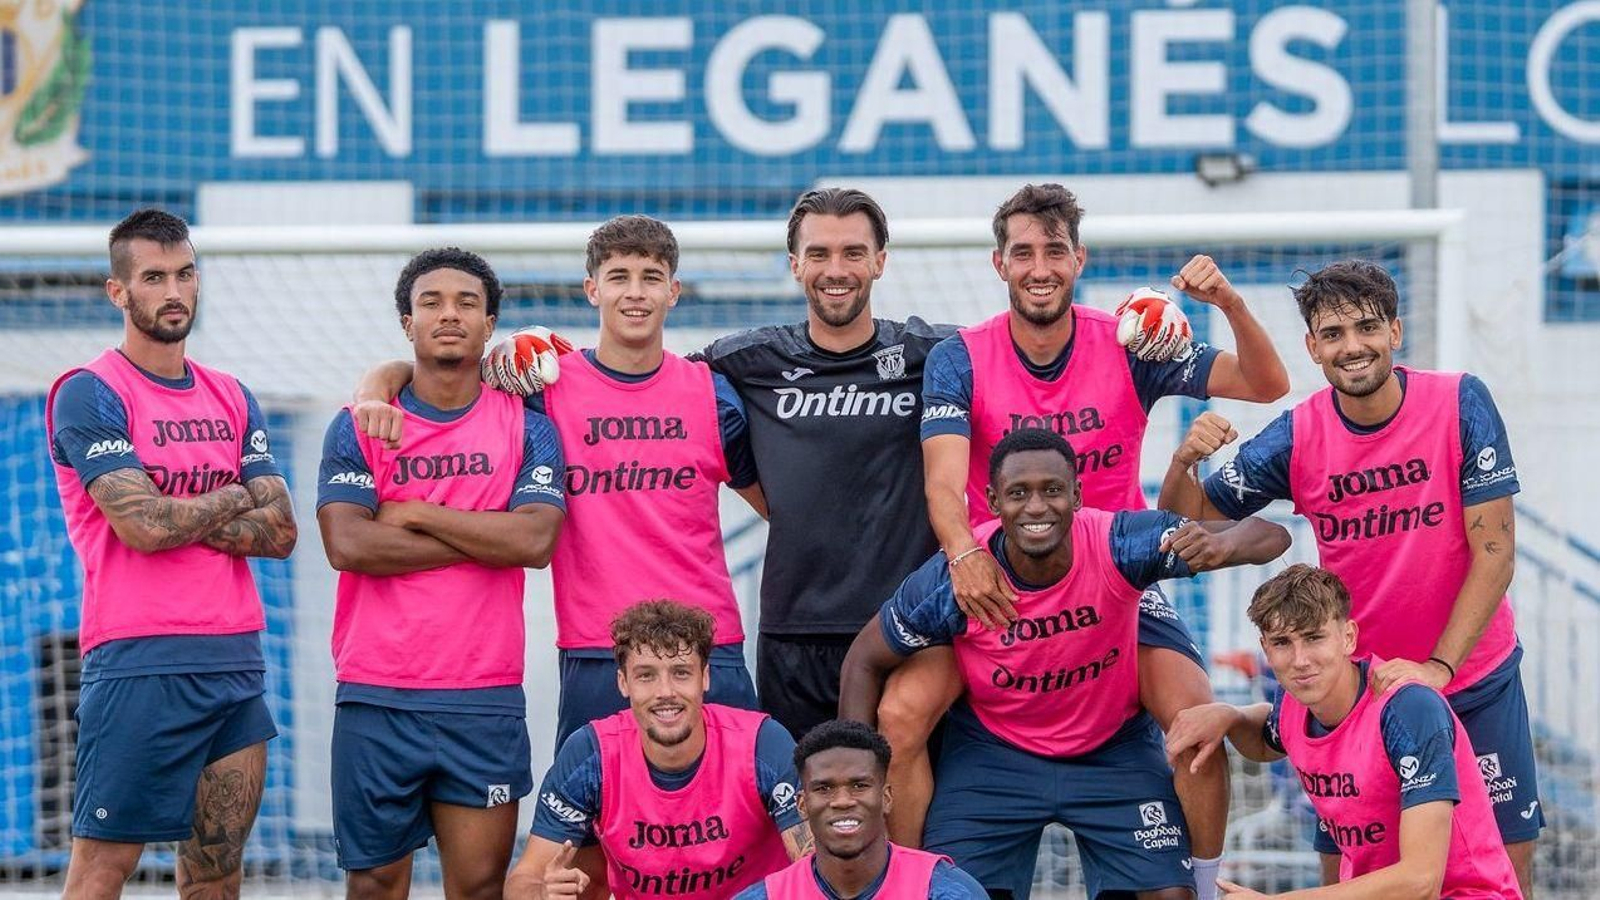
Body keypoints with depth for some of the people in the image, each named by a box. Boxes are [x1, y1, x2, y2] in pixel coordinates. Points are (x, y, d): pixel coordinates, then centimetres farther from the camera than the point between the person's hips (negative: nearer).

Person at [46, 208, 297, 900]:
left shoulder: (231, 398, 16)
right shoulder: (89, 394, -4)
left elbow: (280, 532, 6)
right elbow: (141, 525, -15)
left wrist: (178, 517, -7)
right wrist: (234, 497, 1)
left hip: (238, 662, 7)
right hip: (139, 661, -6)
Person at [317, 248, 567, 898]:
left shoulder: (527, 428, 6)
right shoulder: (359, 427, 4)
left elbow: (535, 540, -9)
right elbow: (347, 544, -10)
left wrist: (418, 514, -8)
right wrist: (486, 540, -8)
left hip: (486, 697, 0)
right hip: (376, 696, 0)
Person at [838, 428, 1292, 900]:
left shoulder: (1118, 543, -25)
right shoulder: (953, 579, -23)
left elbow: (1270, 537, -26)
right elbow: (864, 661, -8)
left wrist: (1219, 546, -50)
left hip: (1116, 750, 0)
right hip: (992, 751, 0)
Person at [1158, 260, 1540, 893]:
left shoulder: (1460, 404, -14)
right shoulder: (1297, 436, -9)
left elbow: (1494, 551, -14)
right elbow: (1191, 524, -3)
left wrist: (1438, 665, -22)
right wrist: (1184, 462, -24)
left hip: (1476, 678, -1)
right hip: (1354, 683, 1)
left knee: (1506, 864, 1)